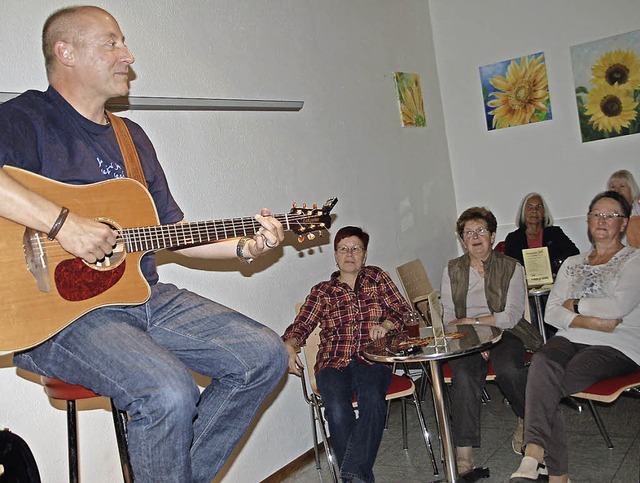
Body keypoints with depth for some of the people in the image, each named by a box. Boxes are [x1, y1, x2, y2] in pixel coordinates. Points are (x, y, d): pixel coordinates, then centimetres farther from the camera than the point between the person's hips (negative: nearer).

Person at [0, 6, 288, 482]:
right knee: (169, 391, -32)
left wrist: (243, 247, 7)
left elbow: (172, 230, 20)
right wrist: (63, 222, -29)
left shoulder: (132, 136, 19)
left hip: (146, 296, 8)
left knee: (266, 355, -1)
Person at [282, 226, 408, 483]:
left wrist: (385, 325, -10)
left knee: (373, 401, -33)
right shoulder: (322, 291, 17)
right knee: (337, 410, -30)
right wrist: (289, 346, -13)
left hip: (372, 358, 0)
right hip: (334, 362, 0)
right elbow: (300, 326, 9)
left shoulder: (376, 277, 18)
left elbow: (402, 310, 12)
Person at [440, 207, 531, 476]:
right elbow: (448, 317, 5)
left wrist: (470, 321, -12)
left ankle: (528, 419, 2)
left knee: (509, 370, -32)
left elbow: (512, 316, -5)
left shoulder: (511, 268, 5)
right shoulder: (452, 271, 12)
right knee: (463, 376, -30)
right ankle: (464, 453, -29)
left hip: (503, 335, -1)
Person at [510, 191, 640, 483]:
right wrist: (593, 321, -7)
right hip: (570, 340, 4)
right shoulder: (572, 264, 22)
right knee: (542, 362, -33)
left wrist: (575, 305, 2)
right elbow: (552, 313, 9)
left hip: (615, 347, -3)